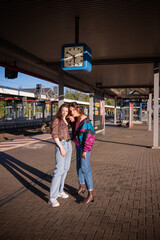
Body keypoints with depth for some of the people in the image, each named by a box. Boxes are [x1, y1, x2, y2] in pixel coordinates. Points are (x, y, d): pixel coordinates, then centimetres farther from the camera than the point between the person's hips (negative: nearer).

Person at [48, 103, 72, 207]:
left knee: (65, 168, 11)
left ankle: (59, 190, 25)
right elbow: (54, 135, -15)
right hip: (60, 145, -8)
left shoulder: (66, 121, 13)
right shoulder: (56, 120, -8)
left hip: (68, 145, 8)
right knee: (59, 170, -13)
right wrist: (61, 148, -18)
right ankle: (52, 197, -10)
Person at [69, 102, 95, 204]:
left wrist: (85, 151, -24)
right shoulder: (77, 118, 1)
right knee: (79, 165, 17)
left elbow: (89, 136, -25)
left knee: (85, 168, -11)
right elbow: (75, 129, 15)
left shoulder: (85, 121, -24)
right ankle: (82, 186, 35)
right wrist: (72, 121, -6)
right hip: (78, 145, 9)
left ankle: (90, 194, -7)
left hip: (85, 146, -9)